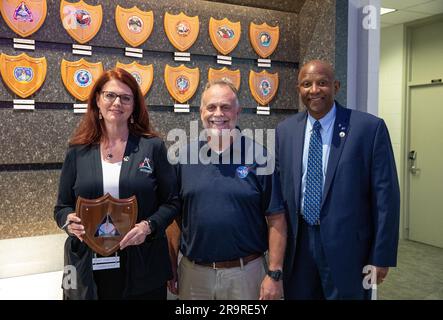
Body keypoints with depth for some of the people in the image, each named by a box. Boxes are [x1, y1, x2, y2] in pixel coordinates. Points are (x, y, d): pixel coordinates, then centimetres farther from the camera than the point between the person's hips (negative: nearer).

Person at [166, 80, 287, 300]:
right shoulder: (185, 157, 1)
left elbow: (275, 219, -7)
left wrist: (275, 274, -9)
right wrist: (171, 268, 3)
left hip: (245, 273, -2)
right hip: (193, 273, 2)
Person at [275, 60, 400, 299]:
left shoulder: (370, 127, -9)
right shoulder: (285, 130, 3)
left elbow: (385, 195, -8)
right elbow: (278, 187, 8)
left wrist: (382, 256, -8)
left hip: (347, 245, -3)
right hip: (297, 242, 3)